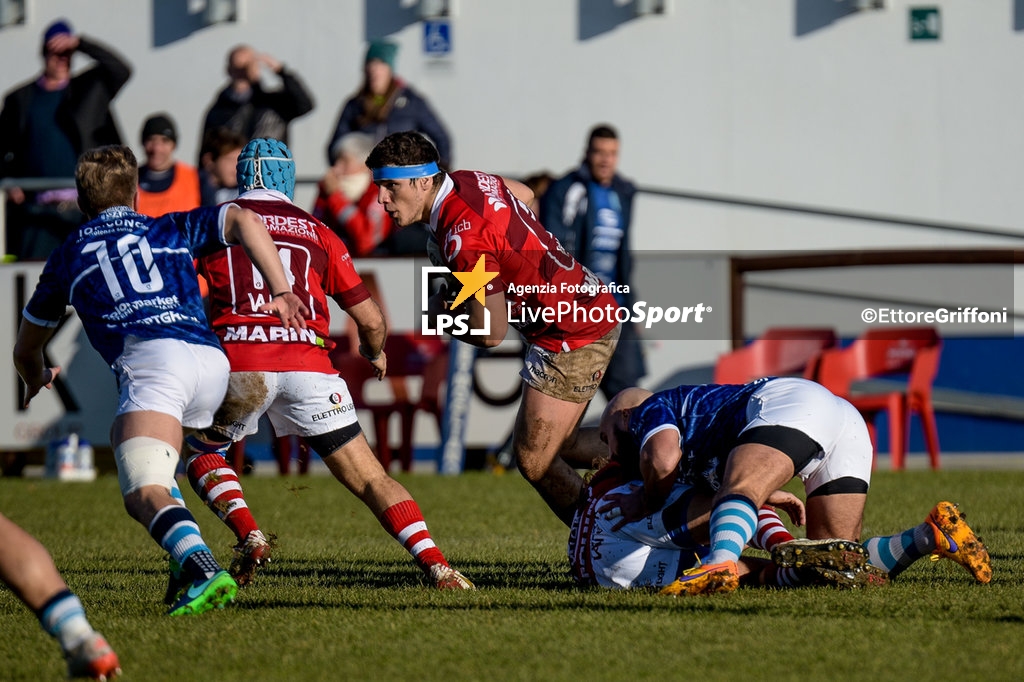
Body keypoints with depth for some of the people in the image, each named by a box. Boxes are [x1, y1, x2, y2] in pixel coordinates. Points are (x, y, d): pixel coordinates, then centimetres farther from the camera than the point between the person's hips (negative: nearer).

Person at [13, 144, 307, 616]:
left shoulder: (69, 255, 28)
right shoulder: (171, 230, 31)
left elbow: (26, 351, 40)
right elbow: (243, 221, 11)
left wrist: (37, 378, 64)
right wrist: (281, 292, 8)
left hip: (152, 358, -5)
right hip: (213, 363, 5)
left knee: (144, 496, -17)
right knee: (124, 437, 30)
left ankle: (203, 571, -45)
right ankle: (188, 558, 17)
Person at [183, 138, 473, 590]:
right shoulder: (318, 234, 19)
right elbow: (371, 320, 19)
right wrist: (375, 353, 40)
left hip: (239, 365, -1)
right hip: (308, 363, 1)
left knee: (202, 454, 26)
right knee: (370, 479, 7)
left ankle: (248, 536, 2)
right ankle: (436, 565, -9)